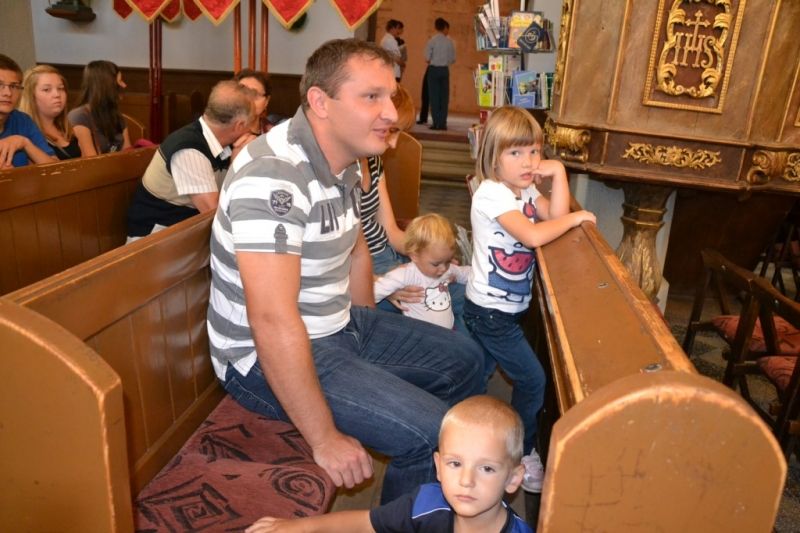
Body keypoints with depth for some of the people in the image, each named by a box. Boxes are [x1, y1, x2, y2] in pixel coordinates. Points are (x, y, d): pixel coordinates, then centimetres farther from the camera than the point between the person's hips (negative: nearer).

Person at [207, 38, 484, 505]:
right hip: (269, 356, -9)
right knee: (431, 434, -20)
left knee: (465, 359, 16)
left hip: (341, 327, 10)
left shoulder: (345, 161, 2)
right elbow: (273, 321, -33)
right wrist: (326, 440, -27)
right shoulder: (273, 175, -28)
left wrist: (370, 339, 17)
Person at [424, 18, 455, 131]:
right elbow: (453, 59, 2)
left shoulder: (432, 40, -6)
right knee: (444, 96, 6)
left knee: (434, 96, 2)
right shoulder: (449, 41, -1)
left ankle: (436, 122, -1)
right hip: (445, 70, 2)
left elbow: (427, 59, -9)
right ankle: (442, 123, 4)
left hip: (434, 69, -2)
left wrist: (433, 61, 12)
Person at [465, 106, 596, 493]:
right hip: (490, 311, -9)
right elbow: (534, 235, -32)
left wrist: (558, 173, -8)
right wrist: (576, 218, -19)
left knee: (479, 376, 21)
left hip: (508, 307, 9)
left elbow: (555, 216, -1)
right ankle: (523, 452, 21)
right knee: (533, 380, 1)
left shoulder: (524, 189, 6)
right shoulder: (492, 194, -22)